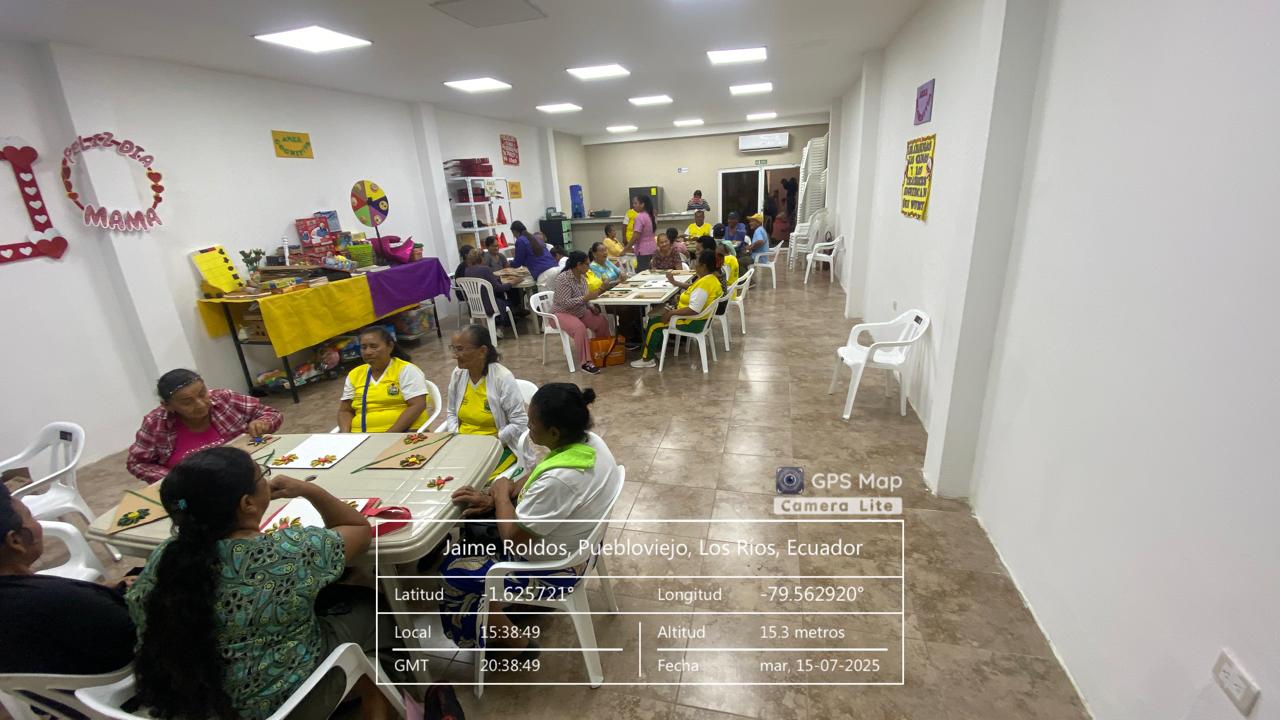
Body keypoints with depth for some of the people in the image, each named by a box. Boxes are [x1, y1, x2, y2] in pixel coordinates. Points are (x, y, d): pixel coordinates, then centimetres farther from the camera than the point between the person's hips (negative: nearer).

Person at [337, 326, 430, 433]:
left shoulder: (406, 370, -1)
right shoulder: (354, 375, 15)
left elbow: (417, 406, -10)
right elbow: (345, 410, 17)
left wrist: (390, 435, -17)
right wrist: (345, 435, -3)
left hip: (402, 432, -4)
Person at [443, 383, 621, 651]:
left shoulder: (559, 479, -39)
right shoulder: (588, 440, -13)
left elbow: (513, 540, -27)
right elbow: (535, 477, 3)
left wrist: (502, 492, -13)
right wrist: (494, 500, -6)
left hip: (555, 566, -8)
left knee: (455, 569, 4)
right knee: (475, 520, 18)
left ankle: (516, 644, 19)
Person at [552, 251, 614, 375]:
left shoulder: (582, 276, 1)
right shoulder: (563, 279, -25)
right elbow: (565, 303, -30)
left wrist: (592, 307, -7)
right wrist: (586, 297, -33)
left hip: (579, 311, 8)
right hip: (562, 313, -8)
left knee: (601, 320, -3)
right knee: (580, 328, -34)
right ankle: (585, 362, -27)